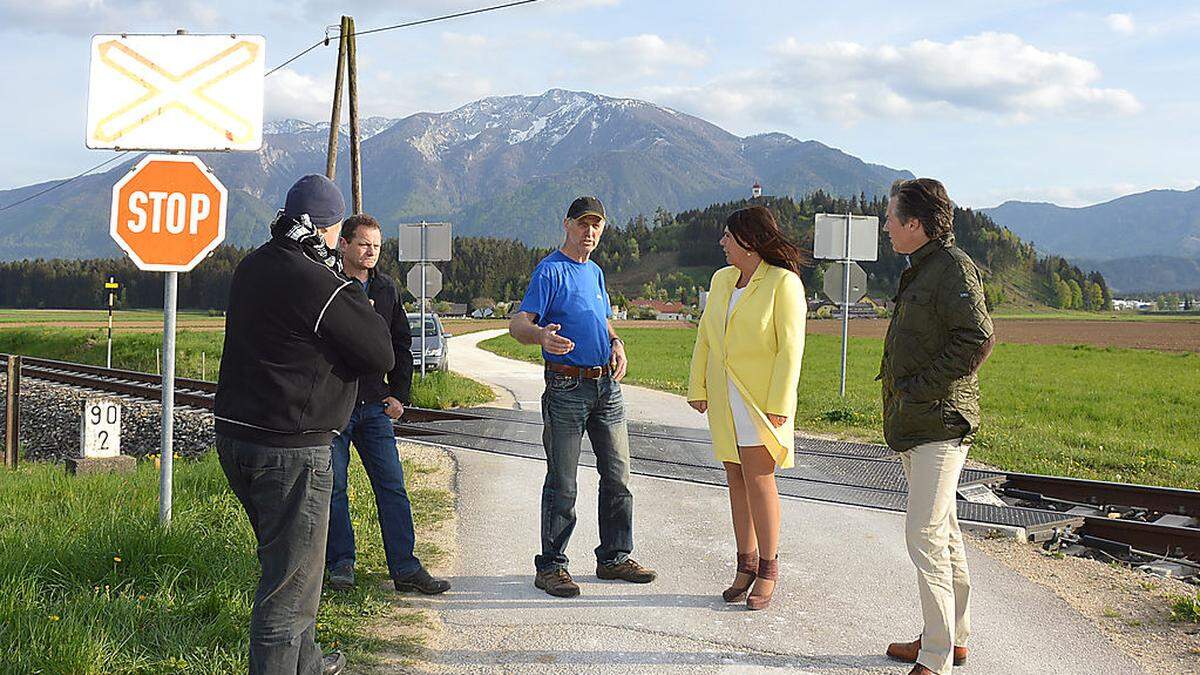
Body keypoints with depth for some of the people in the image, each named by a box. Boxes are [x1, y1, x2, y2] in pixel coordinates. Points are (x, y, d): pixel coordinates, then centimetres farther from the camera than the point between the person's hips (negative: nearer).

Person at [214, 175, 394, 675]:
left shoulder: (251, 267, 7)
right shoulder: (321, 287, -19)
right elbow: (381, 355, -11)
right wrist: (352, 292, 1)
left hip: (234, 433, 9)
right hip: (289, 452, -9)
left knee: (286, 562, 24)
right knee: (290, 580, 0)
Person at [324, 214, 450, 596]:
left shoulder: (386, 289, 12)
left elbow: (402, 344, 17)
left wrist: (399, 394, 11)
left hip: (375, 406, 5)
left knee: (392, 487, 2)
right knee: (333, 489, 4)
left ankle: (405, 568, 6)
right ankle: (341, 564, 17)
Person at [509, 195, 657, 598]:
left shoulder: (595, 273, 17)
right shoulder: (550, 271, -8)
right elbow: (517, 324, -17)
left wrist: (616, 344, 7)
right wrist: (541, 335, -39)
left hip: (608, 385, 8)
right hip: (567, 387, -7)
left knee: (617, 476, 11)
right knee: (562, 484, -3)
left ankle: (615, 558, 22)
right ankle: (551, 566, 7)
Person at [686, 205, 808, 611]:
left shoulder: (783, 283, -10)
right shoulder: (723, 280, 10)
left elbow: (790, 347, -13)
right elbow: (705, 338, 14)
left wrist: (779, 405, -17)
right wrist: (697, 388, 8)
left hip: (761, 397, -6)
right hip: (724, 397, 6)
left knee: (758, 478, -8)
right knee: (736, 478, 8)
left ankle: (768, 570, 2)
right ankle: (746, 563, 16)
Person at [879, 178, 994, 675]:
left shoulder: (954, 267, -14)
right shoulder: (921, 270, 17)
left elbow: (978, 338, -25)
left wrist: (920, 389, -20)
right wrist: (903, 398, 13)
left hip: (940, 423, -10)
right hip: (916, 424, 10)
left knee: (925, 533, -11)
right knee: (942, 532, 16)